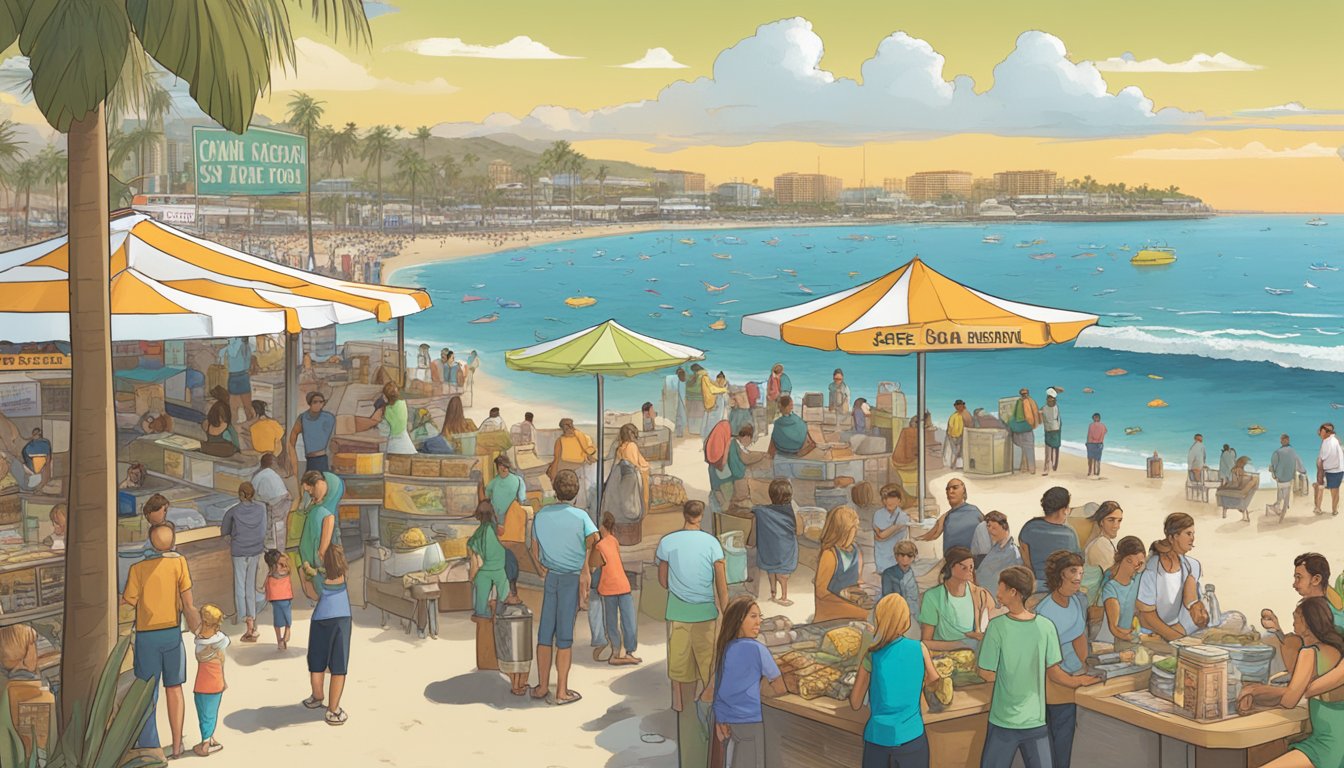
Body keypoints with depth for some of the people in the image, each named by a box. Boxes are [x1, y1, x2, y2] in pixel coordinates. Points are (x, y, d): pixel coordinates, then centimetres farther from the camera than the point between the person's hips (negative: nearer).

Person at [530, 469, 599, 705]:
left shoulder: (541, 514, 2)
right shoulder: (580, 516, -10)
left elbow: (535, 550, 10)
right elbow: (594, 541, -23)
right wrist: (586, 570, -14)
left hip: (550, 577, 3)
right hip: (572, 578, -3)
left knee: (545, 632, 10)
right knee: (564, 635, 1)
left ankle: (542, 686, 15)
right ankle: (562, 691, 6)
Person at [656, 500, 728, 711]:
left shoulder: (667, 542, -4)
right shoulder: (711, 543, -7)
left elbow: (663, 581, 3)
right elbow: (721, 583, -6)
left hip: (677, 612, 1)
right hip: (705, 612, -1)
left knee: (679, 662, 10)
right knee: (709, 662, 10)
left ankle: (682, 707, 17)